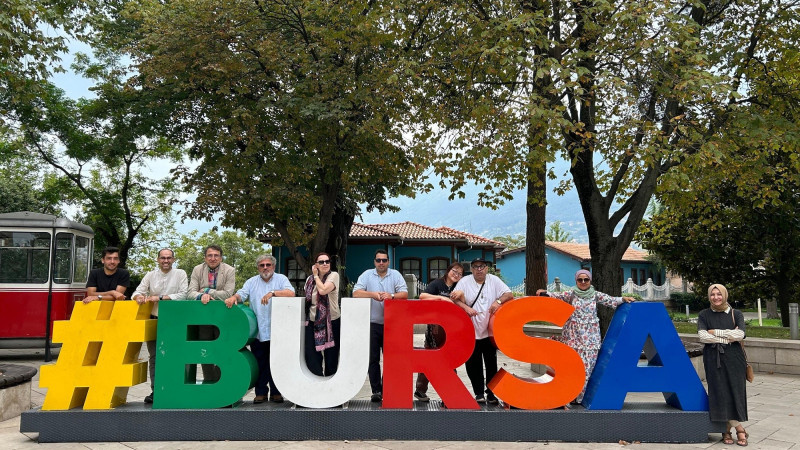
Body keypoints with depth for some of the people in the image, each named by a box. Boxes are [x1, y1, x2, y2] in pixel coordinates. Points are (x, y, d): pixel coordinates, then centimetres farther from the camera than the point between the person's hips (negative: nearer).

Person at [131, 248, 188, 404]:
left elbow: (183, 295, -8)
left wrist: (160, 297, -15)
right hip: (154, 320, 3)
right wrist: (139, 296, -19)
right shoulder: (150, 275, 11)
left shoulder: (180, 274, 3)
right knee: (154, 356, 4)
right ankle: (155, 391, 9)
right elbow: (137, 291, 5)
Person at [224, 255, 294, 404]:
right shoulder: (252, 282, 15)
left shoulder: (281, 279, 6)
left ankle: (276, 392, 13)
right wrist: (234, 297, -19)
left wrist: (272, 293, -23)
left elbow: (291, 293, -10)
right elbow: (242, 294, 4)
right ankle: (261, 392, 14)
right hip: (258, 331, 2)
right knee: (259, 363, 5)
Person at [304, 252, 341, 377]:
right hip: (313, 321, 4)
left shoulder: (334, 275, -7)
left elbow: (323, 290, -23)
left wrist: (316, 276, -10)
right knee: (311, 356, -3)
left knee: (331, 356, 5)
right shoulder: (310, 279, 7)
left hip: (331, 321, -3)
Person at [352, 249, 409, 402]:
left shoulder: (395, 275, 7)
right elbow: (356, 293, -4)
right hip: (372, 323, 0)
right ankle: (376, 391, 10)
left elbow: (405, 294, -2)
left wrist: (392, 296, -21)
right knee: (373, 359, 3)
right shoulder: (367, 275, 6)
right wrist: (372, 294, -19)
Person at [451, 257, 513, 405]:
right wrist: (466, 308, -22)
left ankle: (491, 393, 19)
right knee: (473, 364, 4)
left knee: (491, 364, 7)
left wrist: (498, 301, -17)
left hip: (490, 331, 1)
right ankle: (479, 393, 17)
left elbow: (509, 294, 2)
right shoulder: (464, 282, 0)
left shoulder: (494, 280, 4)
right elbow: (454, 300, -4)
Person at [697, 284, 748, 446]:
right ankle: (739, 428, 2)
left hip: (734, 358, 0)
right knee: (720, 392, -7)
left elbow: (740, 334, -8)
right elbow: (703, 336, -7)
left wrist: (715, 332, -7)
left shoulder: (736, 314, 7)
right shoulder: (704, 315, 7)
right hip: (713, 358, 0)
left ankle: (727, 429, 3)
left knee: (735, 392, -5)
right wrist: (728, 338, -10)